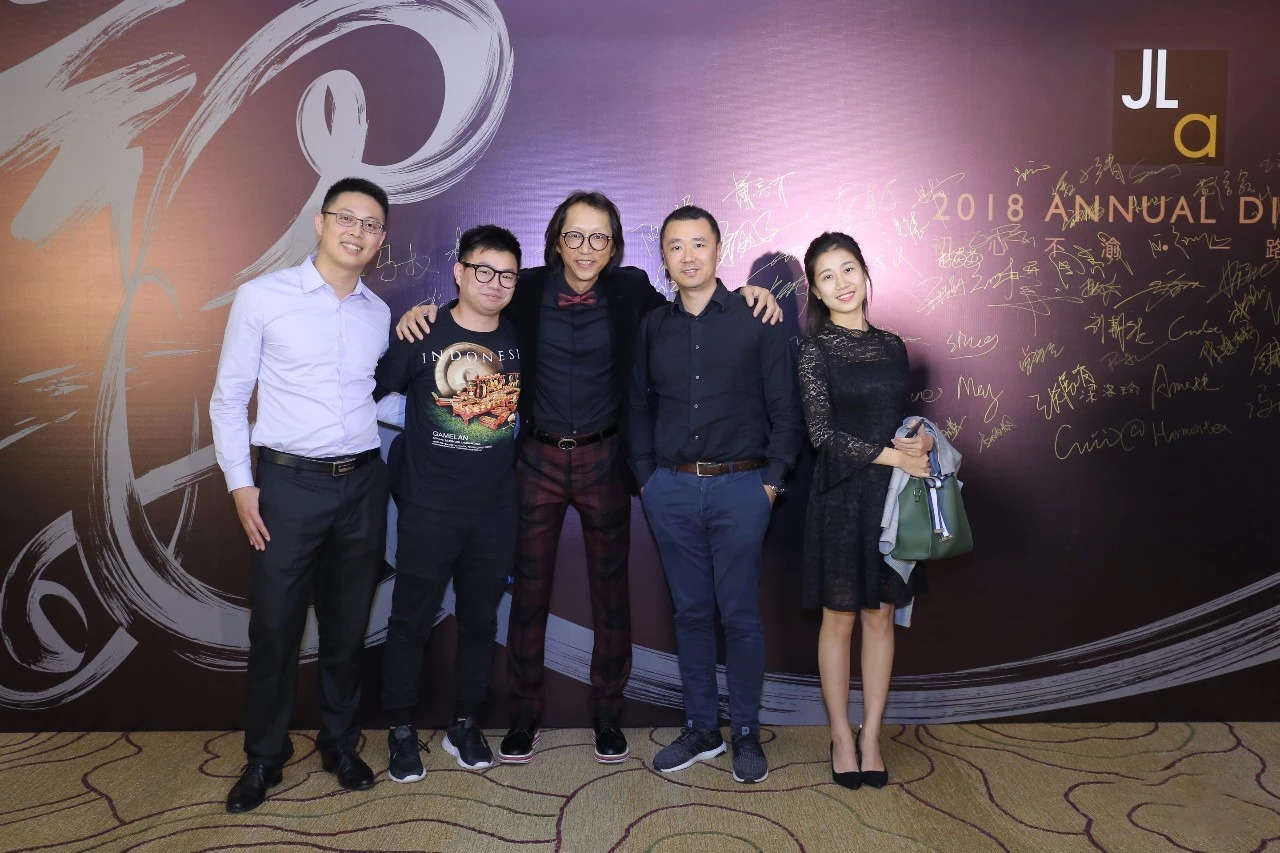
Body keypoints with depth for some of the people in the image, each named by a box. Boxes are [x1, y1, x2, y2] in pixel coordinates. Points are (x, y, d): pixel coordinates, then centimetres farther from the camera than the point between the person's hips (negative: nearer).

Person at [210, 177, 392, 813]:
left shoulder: (379, 313, 8)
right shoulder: (262, 297, -3)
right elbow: (228, 398, -1)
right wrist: (240, 484, -5)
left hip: (363, 483, 3)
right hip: (288, 482, -3)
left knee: (347, 625, 13)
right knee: (274, 625, 4)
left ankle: (340, 743, 30)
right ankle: (264, 755, 24)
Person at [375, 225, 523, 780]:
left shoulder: (521, 340, 2)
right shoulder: (422, 333, -8)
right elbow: (374, 390, -3)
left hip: (496, 510, 3)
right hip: (429, 509, -3)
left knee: (480, 619, 13)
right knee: (411, 619, 6)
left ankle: (465, 725, 30)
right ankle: (401, 730, 23)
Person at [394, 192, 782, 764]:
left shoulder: (631, 292, -1)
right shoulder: (529, 290, -1)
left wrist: (746, 295, -5)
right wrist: (424, 311, -8)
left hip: (604, 461, 0)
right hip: (539, 459, 0)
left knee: (611, 587, 9)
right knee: (530, 587, 7)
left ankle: (607, 712, 27)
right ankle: (523, 713, 24)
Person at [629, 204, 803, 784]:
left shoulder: (756, 319, -1)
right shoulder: (653, 327, 9)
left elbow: (785, 408, -1)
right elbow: (640, 408, 14)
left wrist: (772, 479, -6)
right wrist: (646, 476, 6)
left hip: (740, 488, -3)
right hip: (671, 490, 3)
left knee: (740, 615, 4)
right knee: (691, 611, 11)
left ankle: (746, 732, 19)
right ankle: (701, 729, 24)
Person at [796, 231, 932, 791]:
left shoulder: (892, 347, 10)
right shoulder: (816, 350, -4)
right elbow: (823, 433, -11)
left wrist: (918, 440, -4)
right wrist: (894, 455, -14)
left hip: (890, 496, 4)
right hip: (841, 495, -4)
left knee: (881, 616, 8)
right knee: (840, 618, 5)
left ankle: (871, 737, 20)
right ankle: (841, 735, 20)